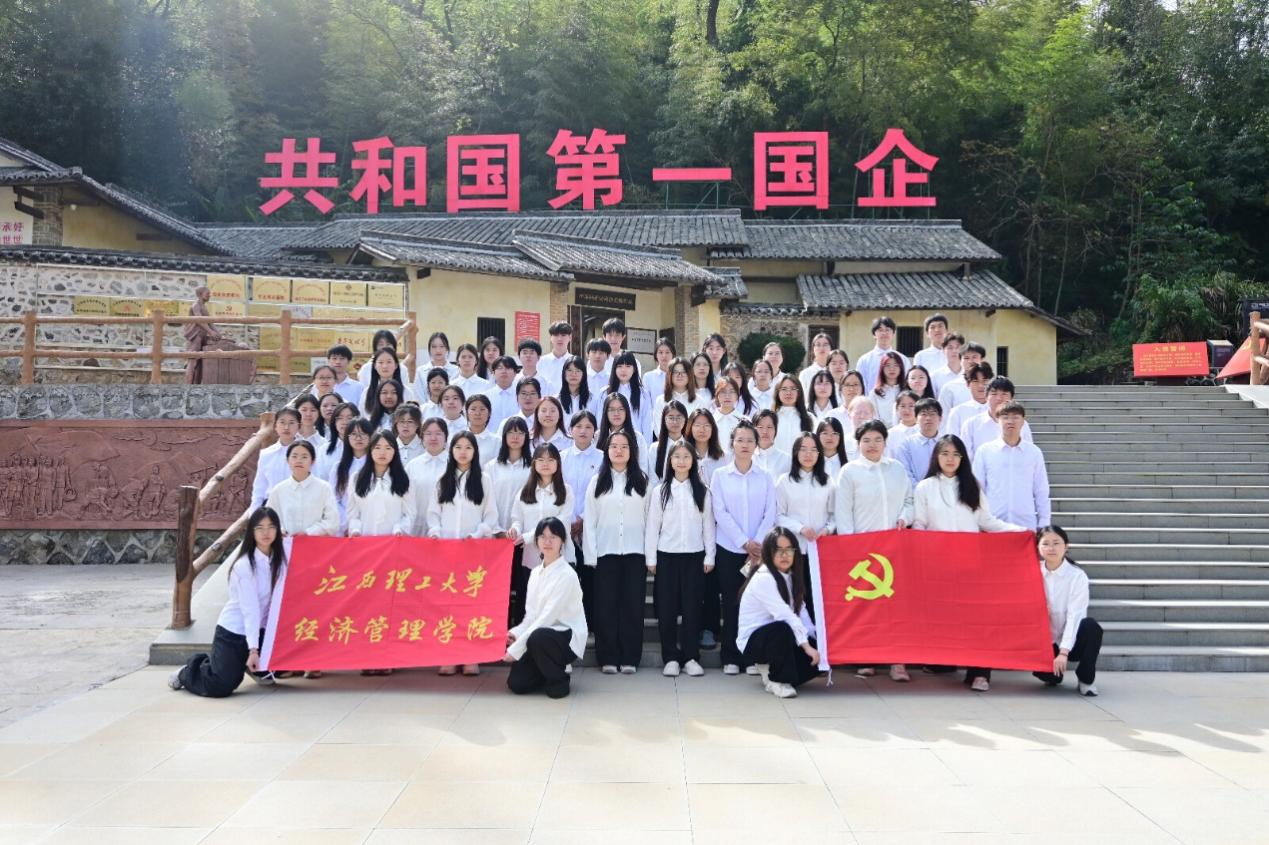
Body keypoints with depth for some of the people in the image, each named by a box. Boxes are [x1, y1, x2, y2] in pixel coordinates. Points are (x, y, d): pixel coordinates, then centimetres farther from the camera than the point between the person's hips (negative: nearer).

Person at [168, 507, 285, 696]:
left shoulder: (281, 557, -2)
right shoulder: (244, 566, -18)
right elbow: (250, 609, -22)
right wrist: (253, 650, -24)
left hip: (261, 630, 5)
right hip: (233, 632, -5)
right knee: (219, 687, -13)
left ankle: (258, 668, 17)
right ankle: (189, 671, 20)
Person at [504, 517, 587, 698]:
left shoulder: (567, 574, -17)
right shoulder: (535, 573, 7)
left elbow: (548, 617, -23)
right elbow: (530, 614, 8)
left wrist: (516, 648, -25)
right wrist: (515, 633, -13)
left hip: (567, 637, -6)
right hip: (540, 637, 7)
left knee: (537, 637, -38)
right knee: (516, 683, -10)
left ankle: (559, 679, -10)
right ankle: (553, 669, 20)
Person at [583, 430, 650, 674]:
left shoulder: (642, 481, 6)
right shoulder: (597, 481, 6)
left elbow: (649, 518, 4)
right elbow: (589, 521, 3)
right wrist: (590, 555, -4)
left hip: (635, 552, 0)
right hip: (606, 552, 0)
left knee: (632, 605, 2)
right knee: (606, 605, 2)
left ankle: (629, 658, 10)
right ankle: (608, 658, 10)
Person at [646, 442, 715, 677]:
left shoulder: (702, 491, 4)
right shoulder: (660, 491, 3)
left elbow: (708, 525, 5)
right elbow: (652, 526, 2)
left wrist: (709, 557, 0)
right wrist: (651, 558, -1)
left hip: (694, 556, 0)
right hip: (666, 555, 0)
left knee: (692, 607, 3)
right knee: (667, 608, 2)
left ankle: (691, 657, 12)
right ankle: (670, 658, 11)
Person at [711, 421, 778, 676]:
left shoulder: (765, 478, 7)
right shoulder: (720, 475, 3)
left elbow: (770, 514, 1)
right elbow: (720, 512, -4)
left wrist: (758, 543, -12)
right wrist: (744, 542, -12)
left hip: (759, 551, 1)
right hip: (729, 549, -1)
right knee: (731, 603, 1)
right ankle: (731, 658, 8)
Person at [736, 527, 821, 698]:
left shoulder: (791, 576, 5)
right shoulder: (763, 579, -22)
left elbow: (801, 611, -1)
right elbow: (785, 615, -30)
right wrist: (806, 645, -34)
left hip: (778, 639, 8)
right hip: (752, 640, -8)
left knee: (820, 655, -10)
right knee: (782, 628, -38)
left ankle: (769, 667, 10)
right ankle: (775, 680, -16)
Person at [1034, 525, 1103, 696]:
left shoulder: (1077, 576, -13)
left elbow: (1074, 616, -20)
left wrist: (1064, 652, -28)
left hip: (1072, 641, -1)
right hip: (1047, 641, 1)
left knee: (1090, 625, -33)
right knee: (1044, 673, -28)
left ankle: (1086, 679, -10)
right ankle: (1055, 675, 13)